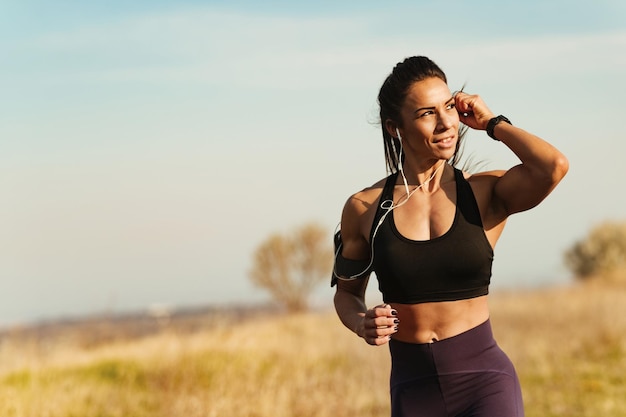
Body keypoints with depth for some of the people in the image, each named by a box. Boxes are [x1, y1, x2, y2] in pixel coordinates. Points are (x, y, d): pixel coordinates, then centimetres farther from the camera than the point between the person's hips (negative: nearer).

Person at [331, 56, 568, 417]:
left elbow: (555, 167, -21)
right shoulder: (364, 208, 2)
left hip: (485, 381, -2)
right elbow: (347, 292, 16)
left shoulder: (487, 194, -1)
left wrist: (493, 124, -6)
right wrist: (362, 324, -6)